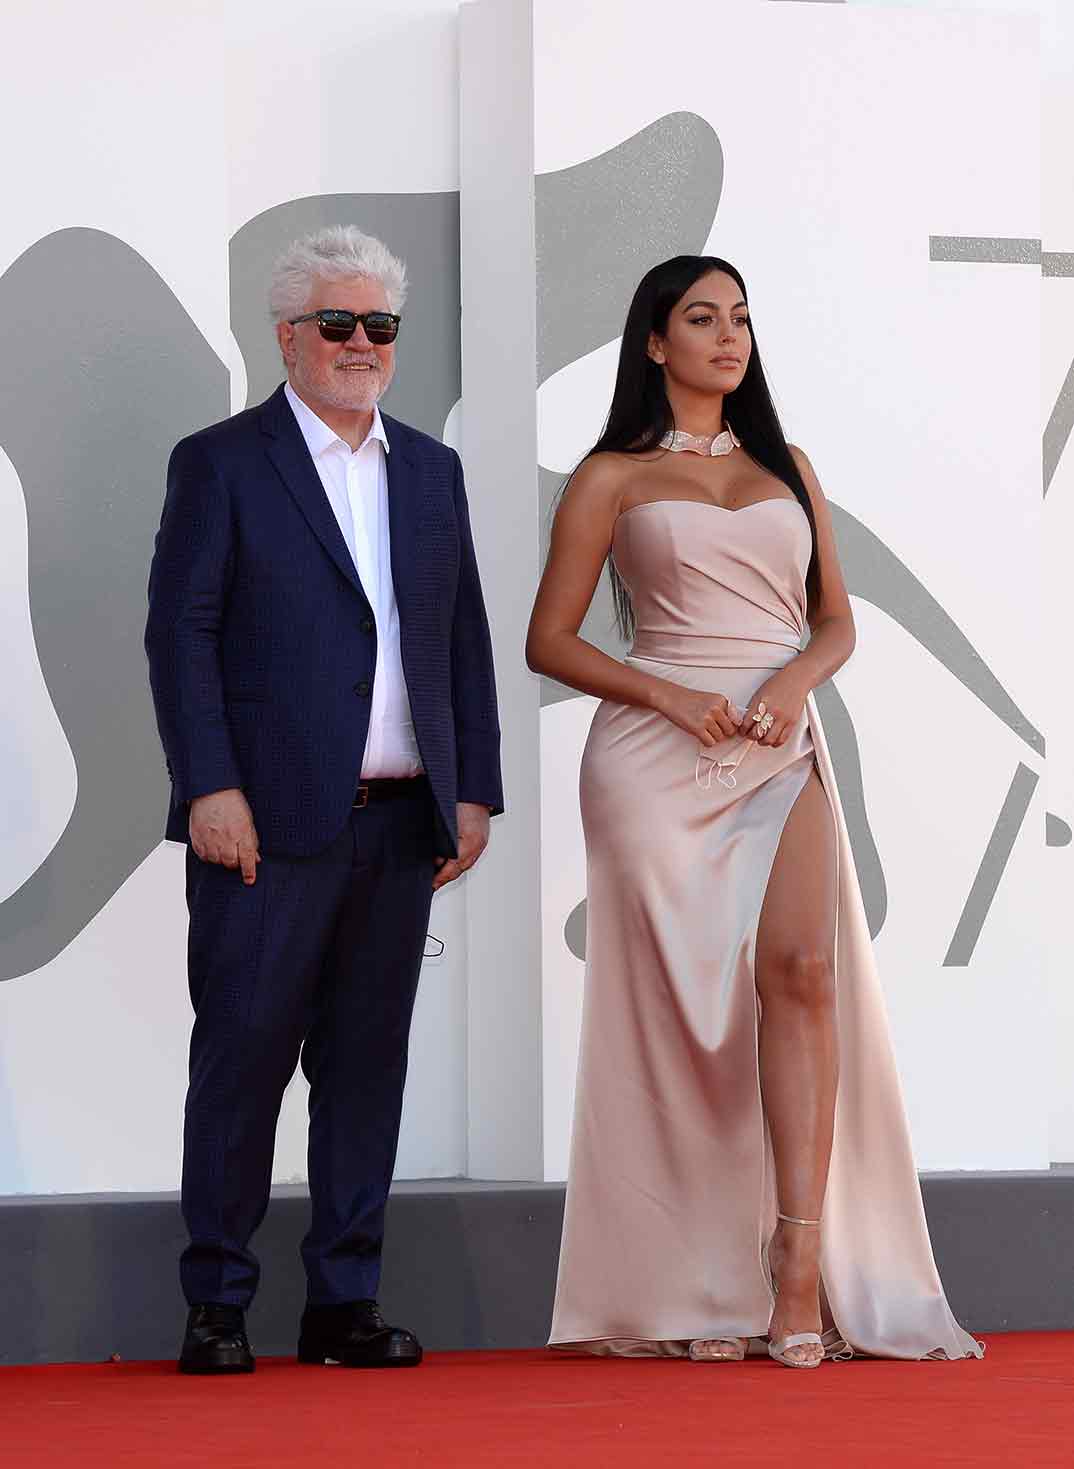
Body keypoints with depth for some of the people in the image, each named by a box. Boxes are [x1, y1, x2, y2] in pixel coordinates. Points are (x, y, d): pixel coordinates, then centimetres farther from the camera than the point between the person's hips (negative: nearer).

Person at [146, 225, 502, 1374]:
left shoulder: (431, 471, 16)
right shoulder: (221, 463, 1)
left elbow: (466, 640, 17)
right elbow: (179, 634, -5)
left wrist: (473, 791, 10)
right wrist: (208, 788, -13)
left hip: (402, 825, 5)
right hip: (269, 819, -5)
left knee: (367, 1061, 7)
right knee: (243, 1056, -3)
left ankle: (344, 1301, 13)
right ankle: (217, 1306, 5)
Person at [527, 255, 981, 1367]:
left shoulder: (786, 468, 19)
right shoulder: (613, 476, 8)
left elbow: (835, 621, 17)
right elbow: (549, 641, 4)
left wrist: (796, 681, -5)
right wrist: (669, 697, -10)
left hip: (781, 753, 2)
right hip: (658, 755, -2)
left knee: (800, 968, -19)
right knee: (680, 1004, -5)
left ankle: (801, 1271, -22)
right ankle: (694, 1293, 1)